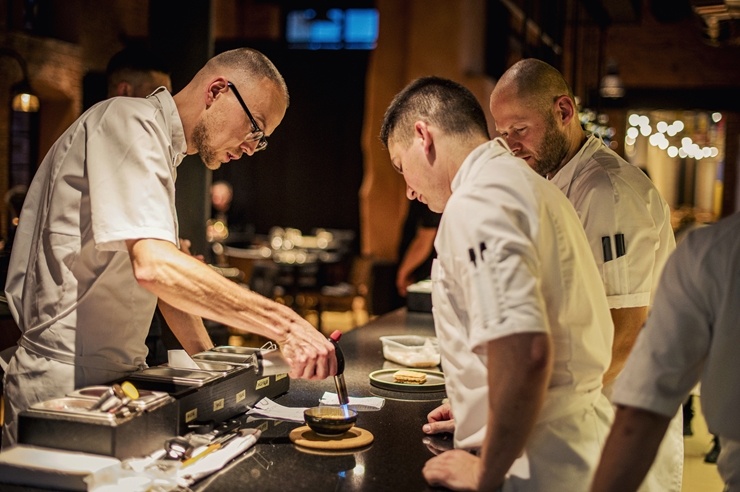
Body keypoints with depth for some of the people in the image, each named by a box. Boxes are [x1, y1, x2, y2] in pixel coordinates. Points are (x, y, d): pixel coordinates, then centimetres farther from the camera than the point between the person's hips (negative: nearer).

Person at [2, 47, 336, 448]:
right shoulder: (130, 121, -16)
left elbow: (170, 282, 21)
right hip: (65, 384, -9)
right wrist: (284, 324, -32)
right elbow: (154, 266, -32)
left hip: (111, 378, 10)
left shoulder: (162, 148, 16)